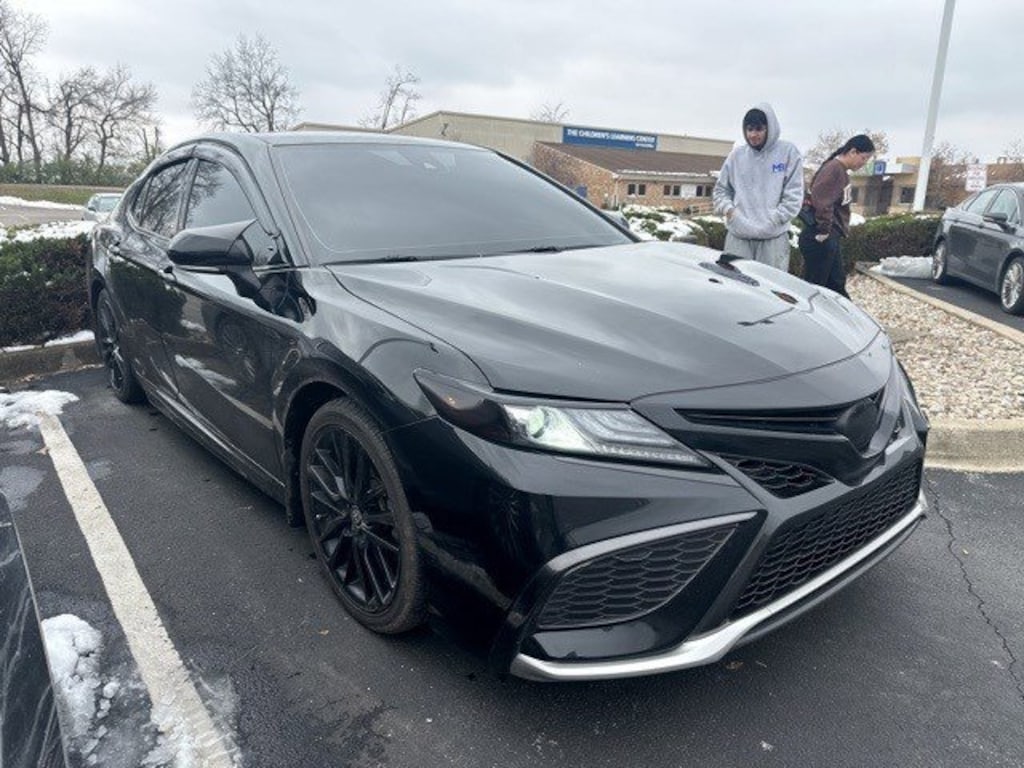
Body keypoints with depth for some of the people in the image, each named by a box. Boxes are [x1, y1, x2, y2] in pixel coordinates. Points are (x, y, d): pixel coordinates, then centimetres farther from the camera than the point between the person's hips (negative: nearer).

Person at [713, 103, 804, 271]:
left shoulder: (788, 152, 1)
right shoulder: (737, 154, 9)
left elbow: (794, 195, -2)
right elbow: (720, 190, 15)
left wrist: (772, 220, -10)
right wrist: (729, 209, -3)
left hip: (773, 237, -2)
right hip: (738, 235, 2)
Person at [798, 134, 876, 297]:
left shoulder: (841, 171, 16)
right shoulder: (834, 169, -16)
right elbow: (821, 200, -29)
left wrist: (832, 231, 15)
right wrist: (824, 230, -22)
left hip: (830, 237, 11)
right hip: (820, 239, -11)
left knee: (836, 282, 18)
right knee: (815, 285, -2)